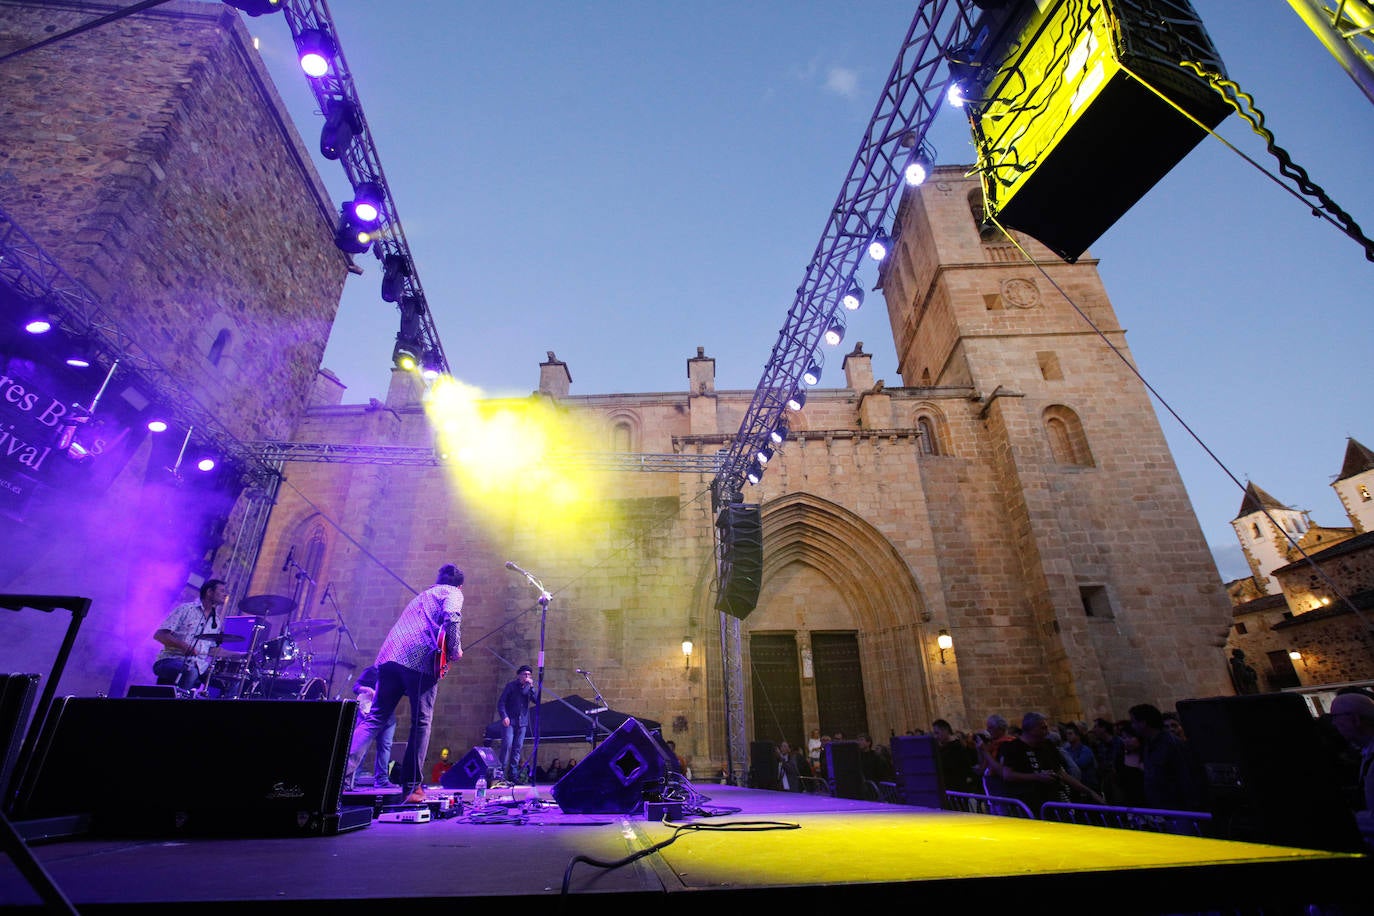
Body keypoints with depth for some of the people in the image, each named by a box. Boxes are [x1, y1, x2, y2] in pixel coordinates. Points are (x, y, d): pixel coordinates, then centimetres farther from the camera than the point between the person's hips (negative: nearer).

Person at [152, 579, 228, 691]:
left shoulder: (217, 620, 16)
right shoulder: (186, 609, -2)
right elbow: (159, 635, -9)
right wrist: (185, 646, -24)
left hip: (199, 665, 6)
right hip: (172, 660, -6)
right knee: (190, 672, -38)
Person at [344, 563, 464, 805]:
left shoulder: (422, 595, 34)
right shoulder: (453, 593, 11)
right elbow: (451, 617, -11)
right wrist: (454, 650, -1)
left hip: (389, 656, 6)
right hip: (421, 659, -6)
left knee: (375, 718, 8)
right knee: (421, 723, 3)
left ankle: (343, 774, -6)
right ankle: (412, 787, 3)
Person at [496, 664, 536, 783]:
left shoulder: (529, 687, 10)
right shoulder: (511, 685, -1)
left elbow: (535, 700, -4)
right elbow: (501, 702, -4)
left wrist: (531, 687, -15)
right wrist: (504, 716, -16)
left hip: (522, 722, 4)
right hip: (509, 721, -4)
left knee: (518, 747, 4)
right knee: (507, 745, -13)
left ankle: (513, 774, 11)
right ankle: (501, 772, -4)